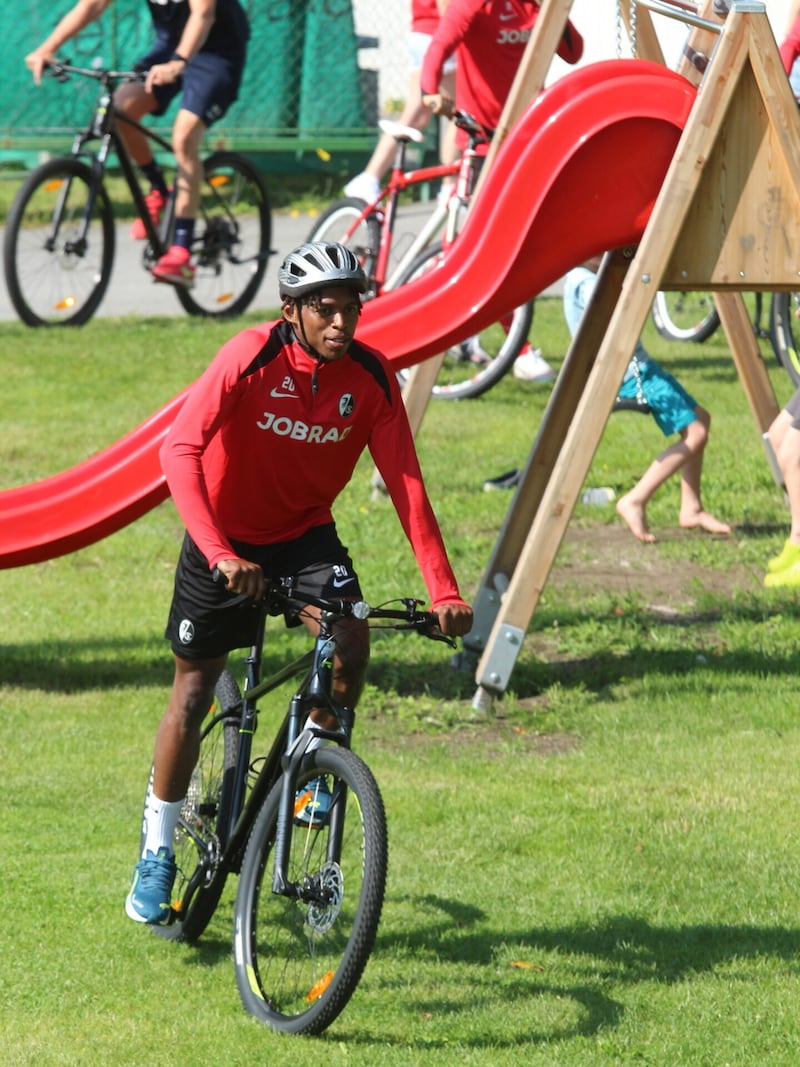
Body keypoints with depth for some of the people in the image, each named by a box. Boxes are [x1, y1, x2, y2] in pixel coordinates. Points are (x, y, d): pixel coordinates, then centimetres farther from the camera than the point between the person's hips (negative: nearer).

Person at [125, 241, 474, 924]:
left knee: (353, 639, -25)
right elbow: (180, 451, -36)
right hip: (225, 538, -2)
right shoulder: (251, 358, -26)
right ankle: (157, 854, 18)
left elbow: (405, 483, -17)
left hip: (306, 534, 2)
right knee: (194, 691, 3)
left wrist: (444, 591, -27)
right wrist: (220, 555, -48)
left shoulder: (372, 379, -17)